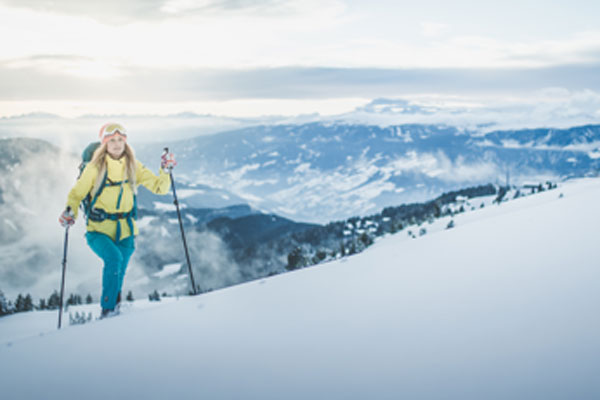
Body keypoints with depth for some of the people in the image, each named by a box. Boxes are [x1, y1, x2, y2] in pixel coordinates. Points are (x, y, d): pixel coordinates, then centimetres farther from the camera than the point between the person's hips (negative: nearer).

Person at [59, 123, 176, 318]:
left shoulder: (133, 167, 4)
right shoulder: (95, 168, -4)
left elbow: (159, 187, 5)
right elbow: (77, 193, 4)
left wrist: (165, 172, -13)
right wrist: (70, 211, -14)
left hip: (125, 230, 3)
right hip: (99, 230, -3)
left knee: (118, 273, -2)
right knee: (114, 258, -27)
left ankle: (113, 306, 20)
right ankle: (107, 309, -17)